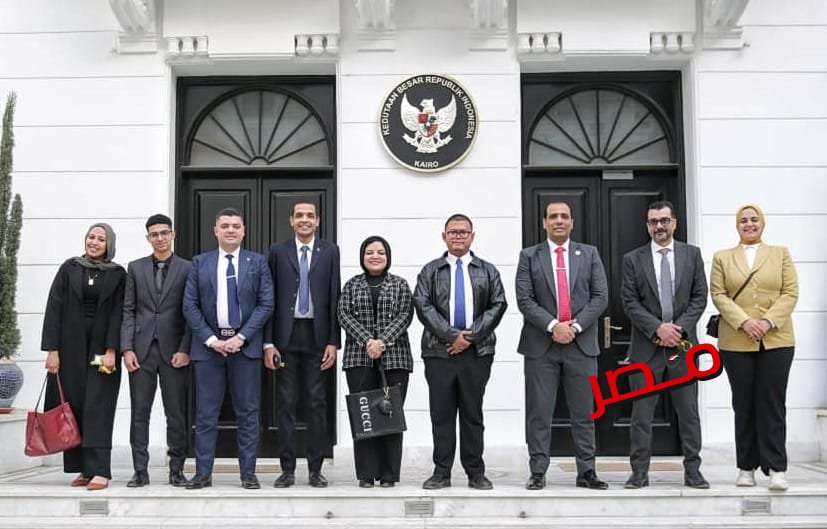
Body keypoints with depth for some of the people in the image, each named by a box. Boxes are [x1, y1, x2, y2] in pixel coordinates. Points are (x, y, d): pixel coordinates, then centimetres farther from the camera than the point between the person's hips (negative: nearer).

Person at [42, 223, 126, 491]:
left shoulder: (117, 274, 3)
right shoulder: (69, 268, 5)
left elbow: (118, 314, -2)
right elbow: (54, 308, 2)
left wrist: (112, 350, -12)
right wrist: (52, 349, -5)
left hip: (102, 348, -2)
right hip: (71, 346, 2)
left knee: (98, 408, -6)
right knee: (73, 406, 2)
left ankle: (99, 471, -7)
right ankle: (83, 468, 10)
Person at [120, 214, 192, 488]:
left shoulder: (187, 269, 4)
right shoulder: (135, 268, 10)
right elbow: (128, 310, 7)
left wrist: (185, 349, -8)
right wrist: (127, 348, -3)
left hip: (173, 350, -2)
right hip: (142, 349, 2)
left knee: (176, 414, 3)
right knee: (139, 412, 4)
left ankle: (177, 470, 12)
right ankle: (140, 470, 11)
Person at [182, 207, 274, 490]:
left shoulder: (258, 262, 6)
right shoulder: (200, 263, 8)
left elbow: (266, 304, 0)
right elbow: (190, 305, 4)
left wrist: (241, 337, -9)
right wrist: (211, 339, -7)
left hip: (246, 344, 0)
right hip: (208, 344, 1)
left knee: (248, 412, 3)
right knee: (206, 413, 4)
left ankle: (248, 472, 10)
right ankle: (203, 473, 11)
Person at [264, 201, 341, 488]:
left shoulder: (330, 251, 6)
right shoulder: (278, 251, 5)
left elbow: (335, 298, 3)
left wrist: (333, 341, -3)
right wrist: (268, 342, -3)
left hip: (317, 335, 0)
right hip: (286, 335, 0)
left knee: (317, 403, 3)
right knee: (286, 403, 3)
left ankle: (316, 469, 11)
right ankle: (287, 469, 11)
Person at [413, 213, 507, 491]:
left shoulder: (488, 271, 12)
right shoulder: (430, 271, 8)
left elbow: (497, 305, 2)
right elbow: (423, 306, -3)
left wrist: (471, 335, -10)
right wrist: (451, 335, -12)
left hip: (477, 352, 0)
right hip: (439, 351, 0)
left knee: (473, 413, 5)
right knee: (441, 413, 3)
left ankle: (475, 473, 12)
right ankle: (441, 472, 10)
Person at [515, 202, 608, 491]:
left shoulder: (589, 254, 10)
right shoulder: (529, 256, 6)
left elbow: (600, 296, 3)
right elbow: (524, 299, -3)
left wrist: (575, 326, -10)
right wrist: (552, 325, -14)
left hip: (581, 343, 1)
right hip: (541, 345, -1)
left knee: (584, 412, 6)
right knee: (539, 413, 1)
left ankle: (586, 472, 14)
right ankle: (538, 472, 8)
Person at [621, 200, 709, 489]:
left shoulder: (692, 254, 8)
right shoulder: (633, 259, 4)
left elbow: (699, 296, 3)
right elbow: (630, 302, -1)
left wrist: (679, 327, -10)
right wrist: (658, 328, -13)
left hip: (683, 343, 1)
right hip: (646, 346, -1)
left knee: (689, 411, 5)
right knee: (641, 413, 1)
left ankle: (692, 470, 14)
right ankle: (639, 471, 8)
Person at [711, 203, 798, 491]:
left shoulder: (781, 254, 13)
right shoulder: (722, 257, 12)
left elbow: (790, 293, 3)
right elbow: (718, 295, 2)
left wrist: (768, 321, -11)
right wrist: (744, 321, -13)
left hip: (776, 340, 0)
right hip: (736, 342, 0)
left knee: (773, 404, -3)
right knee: (744, 405, 4)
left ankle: (776, 468, 0)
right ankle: (747, 467, 11)